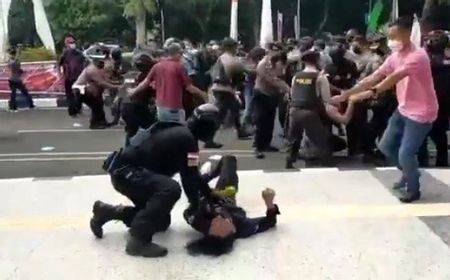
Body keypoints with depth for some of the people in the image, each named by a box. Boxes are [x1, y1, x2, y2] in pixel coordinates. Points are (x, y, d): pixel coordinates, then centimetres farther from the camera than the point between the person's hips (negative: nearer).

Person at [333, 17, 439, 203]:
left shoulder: (418, 56, -24)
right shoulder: (395, 57, 2)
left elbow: (394, 78, -38)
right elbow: (373, 78, -1)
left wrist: (372, 92, -50)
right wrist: (347, 93, -9)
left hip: (421, 113, -8)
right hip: (403, 109, 8)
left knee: (405, 154, -11)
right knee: (386, 146, 12)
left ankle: (413, 190, 17)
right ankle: (409, 173, 36)